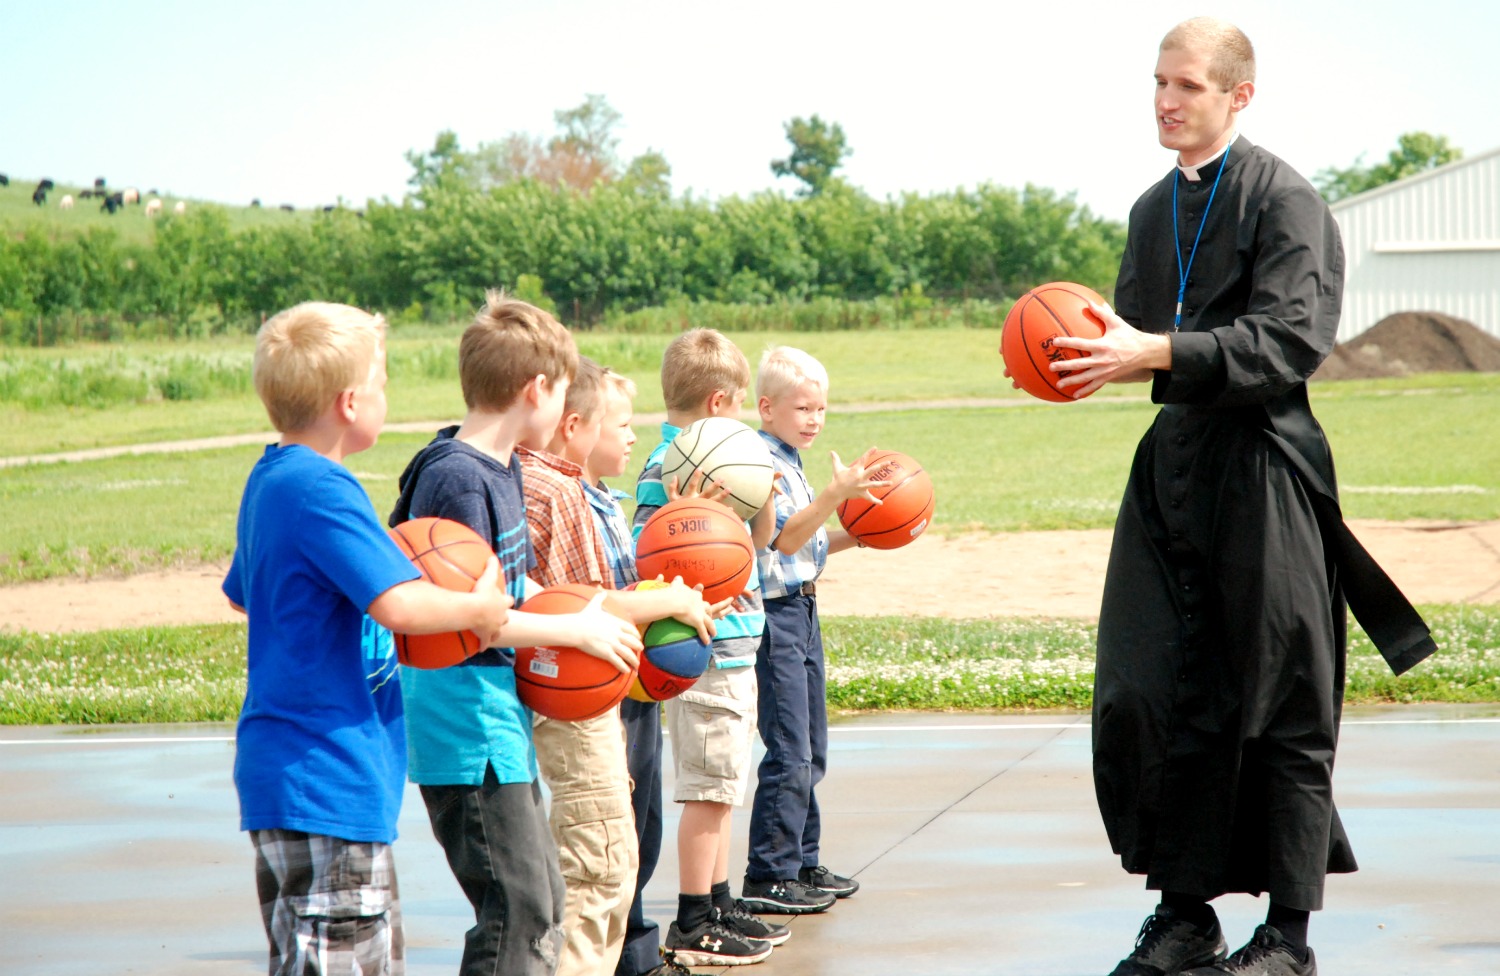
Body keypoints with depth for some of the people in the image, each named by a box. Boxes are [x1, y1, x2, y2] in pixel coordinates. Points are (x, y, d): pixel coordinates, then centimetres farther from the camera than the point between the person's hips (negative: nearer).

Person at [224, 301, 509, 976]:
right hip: (329, 776, -11)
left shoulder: (270, 478, 15)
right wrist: (479, 607, -11)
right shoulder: (321, 490, -17)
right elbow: (400, 606, -27)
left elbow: (242, 593, 31)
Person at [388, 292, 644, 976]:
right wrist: (575, 630, -16)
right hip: (467, 734, -10)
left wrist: (589, 612, 9)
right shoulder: (456, 480, -19)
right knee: (517, 911, -7)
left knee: (541, 905, 16)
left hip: (501, 722, 10)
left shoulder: (504, 468, 12)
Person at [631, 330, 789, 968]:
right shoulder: (665, 469, -14)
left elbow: (759, 539, 20)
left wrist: (764, 491, 4)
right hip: (703, 652, -9)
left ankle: (719, 904, 26)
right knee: (709, 787, -5)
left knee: (720, 787, 16)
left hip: (735, 647, 9)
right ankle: (693, 926, 1)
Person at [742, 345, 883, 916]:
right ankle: (768, 876, -5)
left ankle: (801, 863, 24)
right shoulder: (761, 463, -14)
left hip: (802, 611, 10)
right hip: (776, 616, -10)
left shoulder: (789, 462, 16)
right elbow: (785, 537, -25)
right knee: (790, 754, -10)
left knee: (810, 753, 15)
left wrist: (854, 536, 14)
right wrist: (834, 494, -33)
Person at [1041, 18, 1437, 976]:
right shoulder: (1155, 209, 16)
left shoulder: (1283, 199, -7)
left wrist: (1155, 352, -24)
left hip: (1264, 471, -7)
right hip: (1175, 464, 7)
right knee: (1149, 696, 3)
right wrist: (1104, 350, 1)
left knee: (1280, 707, 0)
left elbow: (1286, 344, -16)